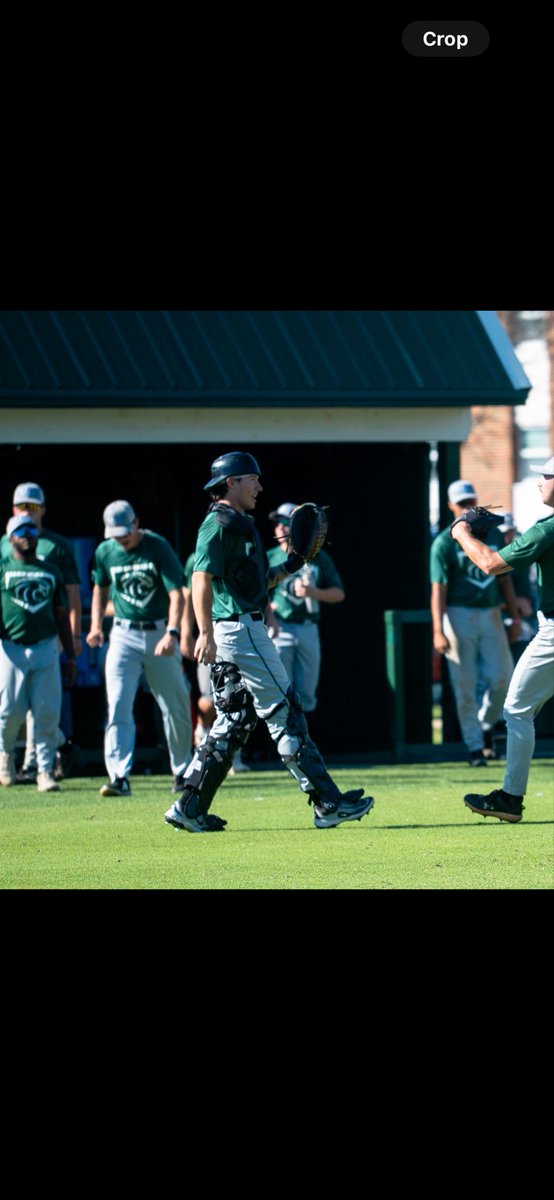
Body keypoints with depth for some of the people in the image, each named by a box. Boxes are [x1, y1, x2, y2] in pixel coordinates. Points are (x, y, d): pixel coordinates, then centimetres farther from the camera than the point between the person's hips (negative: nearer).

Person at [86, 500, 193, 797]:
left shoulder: (158, 548, -10)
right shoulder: (105, 552, 1)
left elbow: (176, 594, -17)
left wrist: (171, 633, -30)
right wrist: (96, 625, 6)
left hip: (159, 633, -2)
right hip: (124, 636, 2)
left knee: (176, 708, 4)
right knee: (118, 706, -12)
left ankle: (182, 771, 22)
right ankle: (119, 776, -17)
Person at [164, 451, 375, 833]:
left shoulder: (239, 524, 20)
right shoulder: (220, 523, -11)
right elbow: (202, 578, -20)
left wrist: (290, 567, 14)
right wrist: (206, 633, -28)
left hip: (247, 627, 11)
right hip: (240, 628, -11)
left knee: (233, 723, 11)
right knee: (285, 715, -7)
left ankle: (190, 809, 10)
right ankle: (328, 804, -5)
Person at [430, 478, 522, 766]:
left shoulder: (494, 535, 11)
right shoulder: (444, 543, -4)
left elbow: (504, 578, 16)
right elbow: (438, 589, -10)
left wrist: (515, 617, 11)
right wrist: (438, 631, -18)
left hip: (491, 614, 4)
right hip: (459, 615, -4)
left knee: (502, 679, -2)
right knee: (465, 686, -3)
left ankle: (485, 726, 24)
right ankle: (474, 746, 4)